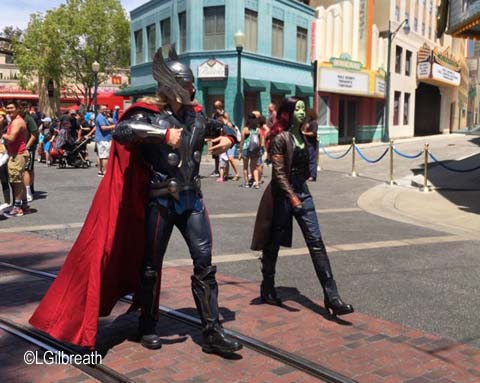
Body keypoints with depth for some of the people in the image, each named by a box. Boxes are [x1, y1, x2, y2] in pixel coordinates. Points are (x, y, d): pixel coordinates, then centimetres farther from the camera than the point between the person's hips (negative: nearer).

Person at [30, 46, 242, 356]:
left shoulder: (197, 116, 7)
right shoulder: (150, 115, -10)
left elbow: (224, 128, 25)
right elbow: (121, 131, -30)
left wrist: (228, 138, 1)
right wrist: (164, 133, -36)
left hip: (192, 199, 5)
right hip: (160, 202, -4)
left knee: (205, 264, 0)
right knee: (151, 266, 9)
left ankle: (213, 333, 8)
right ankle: (148, 327, 28)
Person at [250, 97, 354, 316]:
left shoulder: (301, 136, 11)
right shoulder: (280, 138, -10)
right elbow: (279, 173, -16)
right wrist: (292, 197, -24)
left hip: (302, 191, 7)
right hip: (282, 194, -6)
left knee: (316, 242, -3)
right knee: (273, 244, 7)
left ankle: (331, 297, -5)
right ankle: (267, 290, 26)